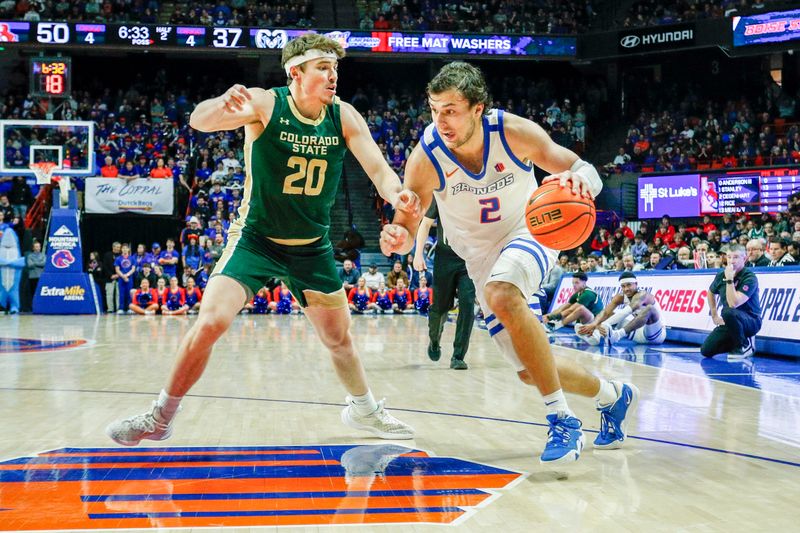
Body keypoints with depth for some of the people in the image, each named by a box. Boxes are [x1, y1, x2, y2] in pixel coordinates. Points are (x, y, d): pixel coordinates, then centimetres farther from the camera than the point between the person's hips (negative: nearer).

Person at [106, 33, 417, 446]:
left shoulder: (344, 117, -9)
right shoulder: (266, 104, -19)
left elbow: (378, 168, -13)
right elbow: (198, 121, -33)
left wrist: (397, 194, -37)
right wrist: (222, 105, -58)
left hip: (313, 246, 4)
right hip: (256, 237, -3)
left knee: (339, 337, 14)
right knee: (211, 321, -18)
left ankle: (363, 409, 41)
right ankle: (161, 418, -1)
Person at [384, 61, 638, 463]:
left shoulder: (513, 132, -23)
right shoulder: (426, 157, -21)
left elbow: (584, 171, -18)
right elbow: (406, 224, -15)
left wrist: (578, 180, -44)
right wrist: (396, 239, -40)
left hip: (529, 234, -3)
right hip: (481, 259, 3)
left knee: (502, 294, -39)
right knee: (531, 372, 5)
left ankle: (563, 419, -30)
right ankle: (613, 396, 36)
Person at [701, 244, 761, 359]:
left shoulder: (750, 278, -19)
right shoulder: (721, 275, 0)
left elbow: (733, 304, -31)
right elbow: (710, 293, 21)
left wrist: (729, 280, -30)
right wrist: (714, 315, 14)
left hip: (751, 321, -6)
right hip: (728, 322, 6)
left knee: (729, 312, -38)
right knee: (706, 351, -7)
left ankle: (745, 346, -14)